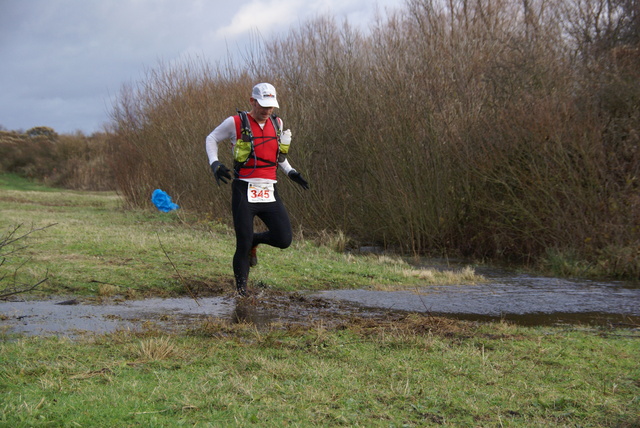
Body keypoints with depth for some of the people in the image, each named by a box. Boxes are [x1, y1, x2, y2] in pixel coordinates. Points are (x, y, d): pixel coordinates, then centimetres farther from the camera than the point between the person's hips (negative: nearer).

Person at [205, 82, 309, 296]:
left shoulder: (277, 124, 11)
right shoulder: (236, 123, -4)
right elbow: (211, 139, 10)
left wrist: (290, 172, 17)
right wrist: (215, 164, -6)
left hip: (269, 192, 5)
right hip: (244, 192, -4)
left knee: (284, 240, -5)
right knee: (243, 245, -6)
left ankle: (254, 241, 26)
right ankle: (241, 290, 12)